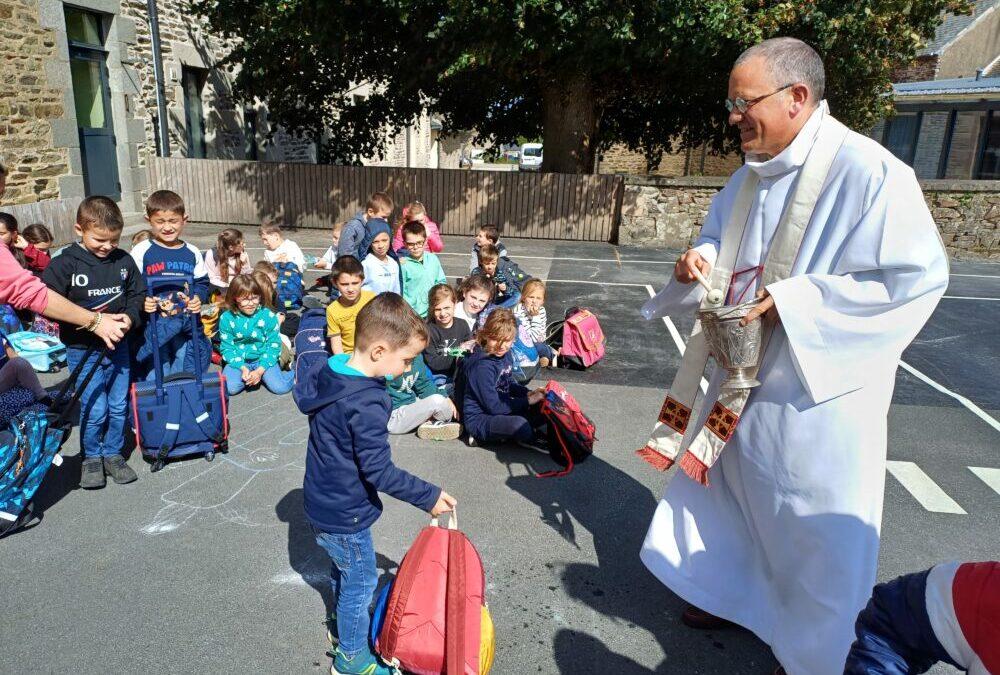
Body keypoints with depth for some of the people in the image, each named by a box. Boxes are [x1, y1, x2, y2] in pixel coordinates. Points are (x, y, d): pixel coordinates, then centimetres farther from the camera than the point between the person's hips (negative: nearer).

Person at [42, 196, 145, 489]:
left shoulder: (124, 260, 0)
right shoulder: (64, 264, -11)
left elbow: (138, 293, 9)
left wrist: (130, 316, -11)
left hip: (119, 347, 4)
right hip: (83, 350, -3)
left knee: (119, 406, 12)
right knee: (94, 410, 0)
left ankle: (112, 453, 30)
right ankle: (91, 457, 23)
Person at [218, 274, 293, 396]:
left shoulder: (268, 316, -12)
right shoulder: (226, 318, -8)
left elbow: (274, 345, -9)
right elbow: (227, 348, -4)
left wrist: (260, 370, -19)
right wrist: (243, 368, -20)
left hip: (263, 359, -2)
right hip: (239, 361, 2)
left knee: (280, 388, -22)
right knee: (230, 388, -24)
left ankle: (293, 373, 10)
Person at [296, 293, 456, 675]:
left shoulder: (328, 372, -6)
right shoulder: (367, 404, -33)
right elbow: (379, 472, -30)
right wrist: (429, 497, -20)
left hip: (322, 501, 9)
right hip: (345, 514, -8)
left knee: (342, 569, 29)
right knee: (360, 581, 13)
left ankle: (343, 624, 52)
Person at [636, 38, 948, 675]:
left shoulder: (866, 171, -19)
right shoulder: (750, 178, 6)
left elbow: (917, 276, -21)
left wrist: (794, 302, -24)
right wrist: (702, 258, -5)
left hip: (813, 392, -7)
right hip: (740, 378, 8)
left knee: (814, 528, 8)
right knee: (728, 489, 20)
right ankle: (732, 592, 44)